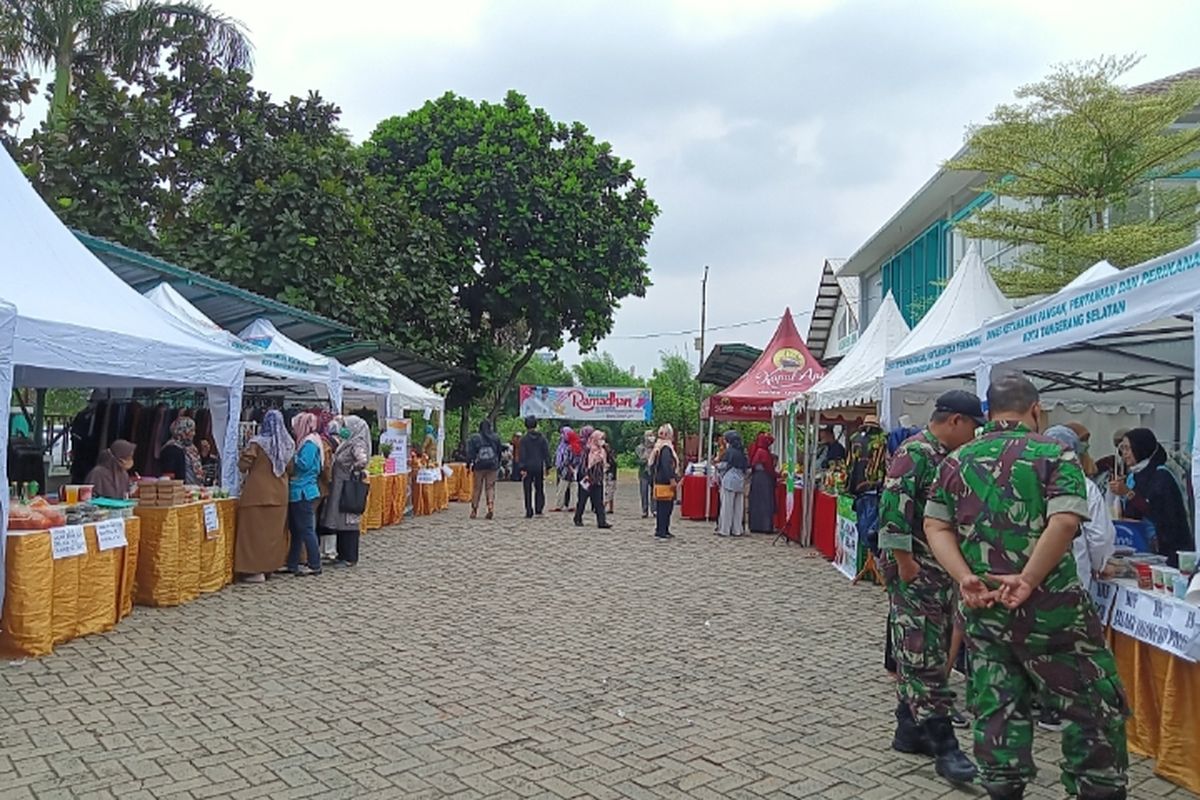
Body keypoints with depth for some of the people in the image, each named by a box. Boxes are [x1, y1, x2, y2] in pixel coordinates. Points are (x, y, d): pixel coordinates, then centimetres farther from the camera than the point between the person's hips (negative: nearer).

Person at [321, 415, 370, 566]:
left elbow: (363, 460, -33)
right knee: (341, 521, 13)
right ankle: (342, 554, 22)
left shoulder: (358, 445, -15)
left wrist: (353, 469, -17)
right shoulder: (348, 443, 12)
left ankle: (349, 558, 5)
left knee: (348, 522, -2)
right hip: (340, 488, 9)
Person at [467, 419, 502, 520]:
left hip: (479, 467, -1)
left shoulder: (474, 438, -3)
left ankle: (474, 510, 9)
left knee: (477, 488, 7)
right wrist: (498, 464, 20)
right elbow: (499, 453, 11)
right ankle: (491, 507, -9)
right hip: (492, 466, 1)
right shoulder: (496, 438, 5)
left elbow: (470, 453, -6)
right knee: (490, 487, 5)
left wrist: (469, 465, 0)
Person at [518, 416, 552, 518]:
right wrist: (548, 466, 6)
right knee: (539, 489, 14)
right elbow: (546, 453, 2)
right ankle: (539, 510, 6)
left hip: (528, 467, -2)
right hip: (539, 467, 2)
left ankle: (529, 513, 2)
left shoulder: (524, 439, -5)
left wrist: (522, 468, -9)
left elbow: (522, 455, -9)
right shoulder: (542, 438, 2)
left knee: (528, 491, 3)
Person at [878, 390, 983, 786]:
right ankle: (943, 744, -1)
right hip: (915, 571, -10)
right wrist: (904, 561, -22)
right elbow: (893, 509, -23)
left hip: (942, 571, 10)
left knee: (917, 653, 14)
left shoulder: (948, 457, 15)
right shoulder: (914, 453, -15)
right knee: (925, 656, -5)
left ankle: (910, 729, 23)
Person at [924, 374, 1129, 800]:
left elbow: (936, 527, 1)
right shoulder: (1054, 453, -5)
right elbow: (1064, 522, -19)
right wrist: (1028, 580, -19)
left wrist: (965, 577, -7)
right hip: (1050, 606, -4)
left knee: (997, 707, 13)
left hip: (983, 607, 4)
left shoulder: (955, 460, 8)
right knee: (1093, 703, 11)